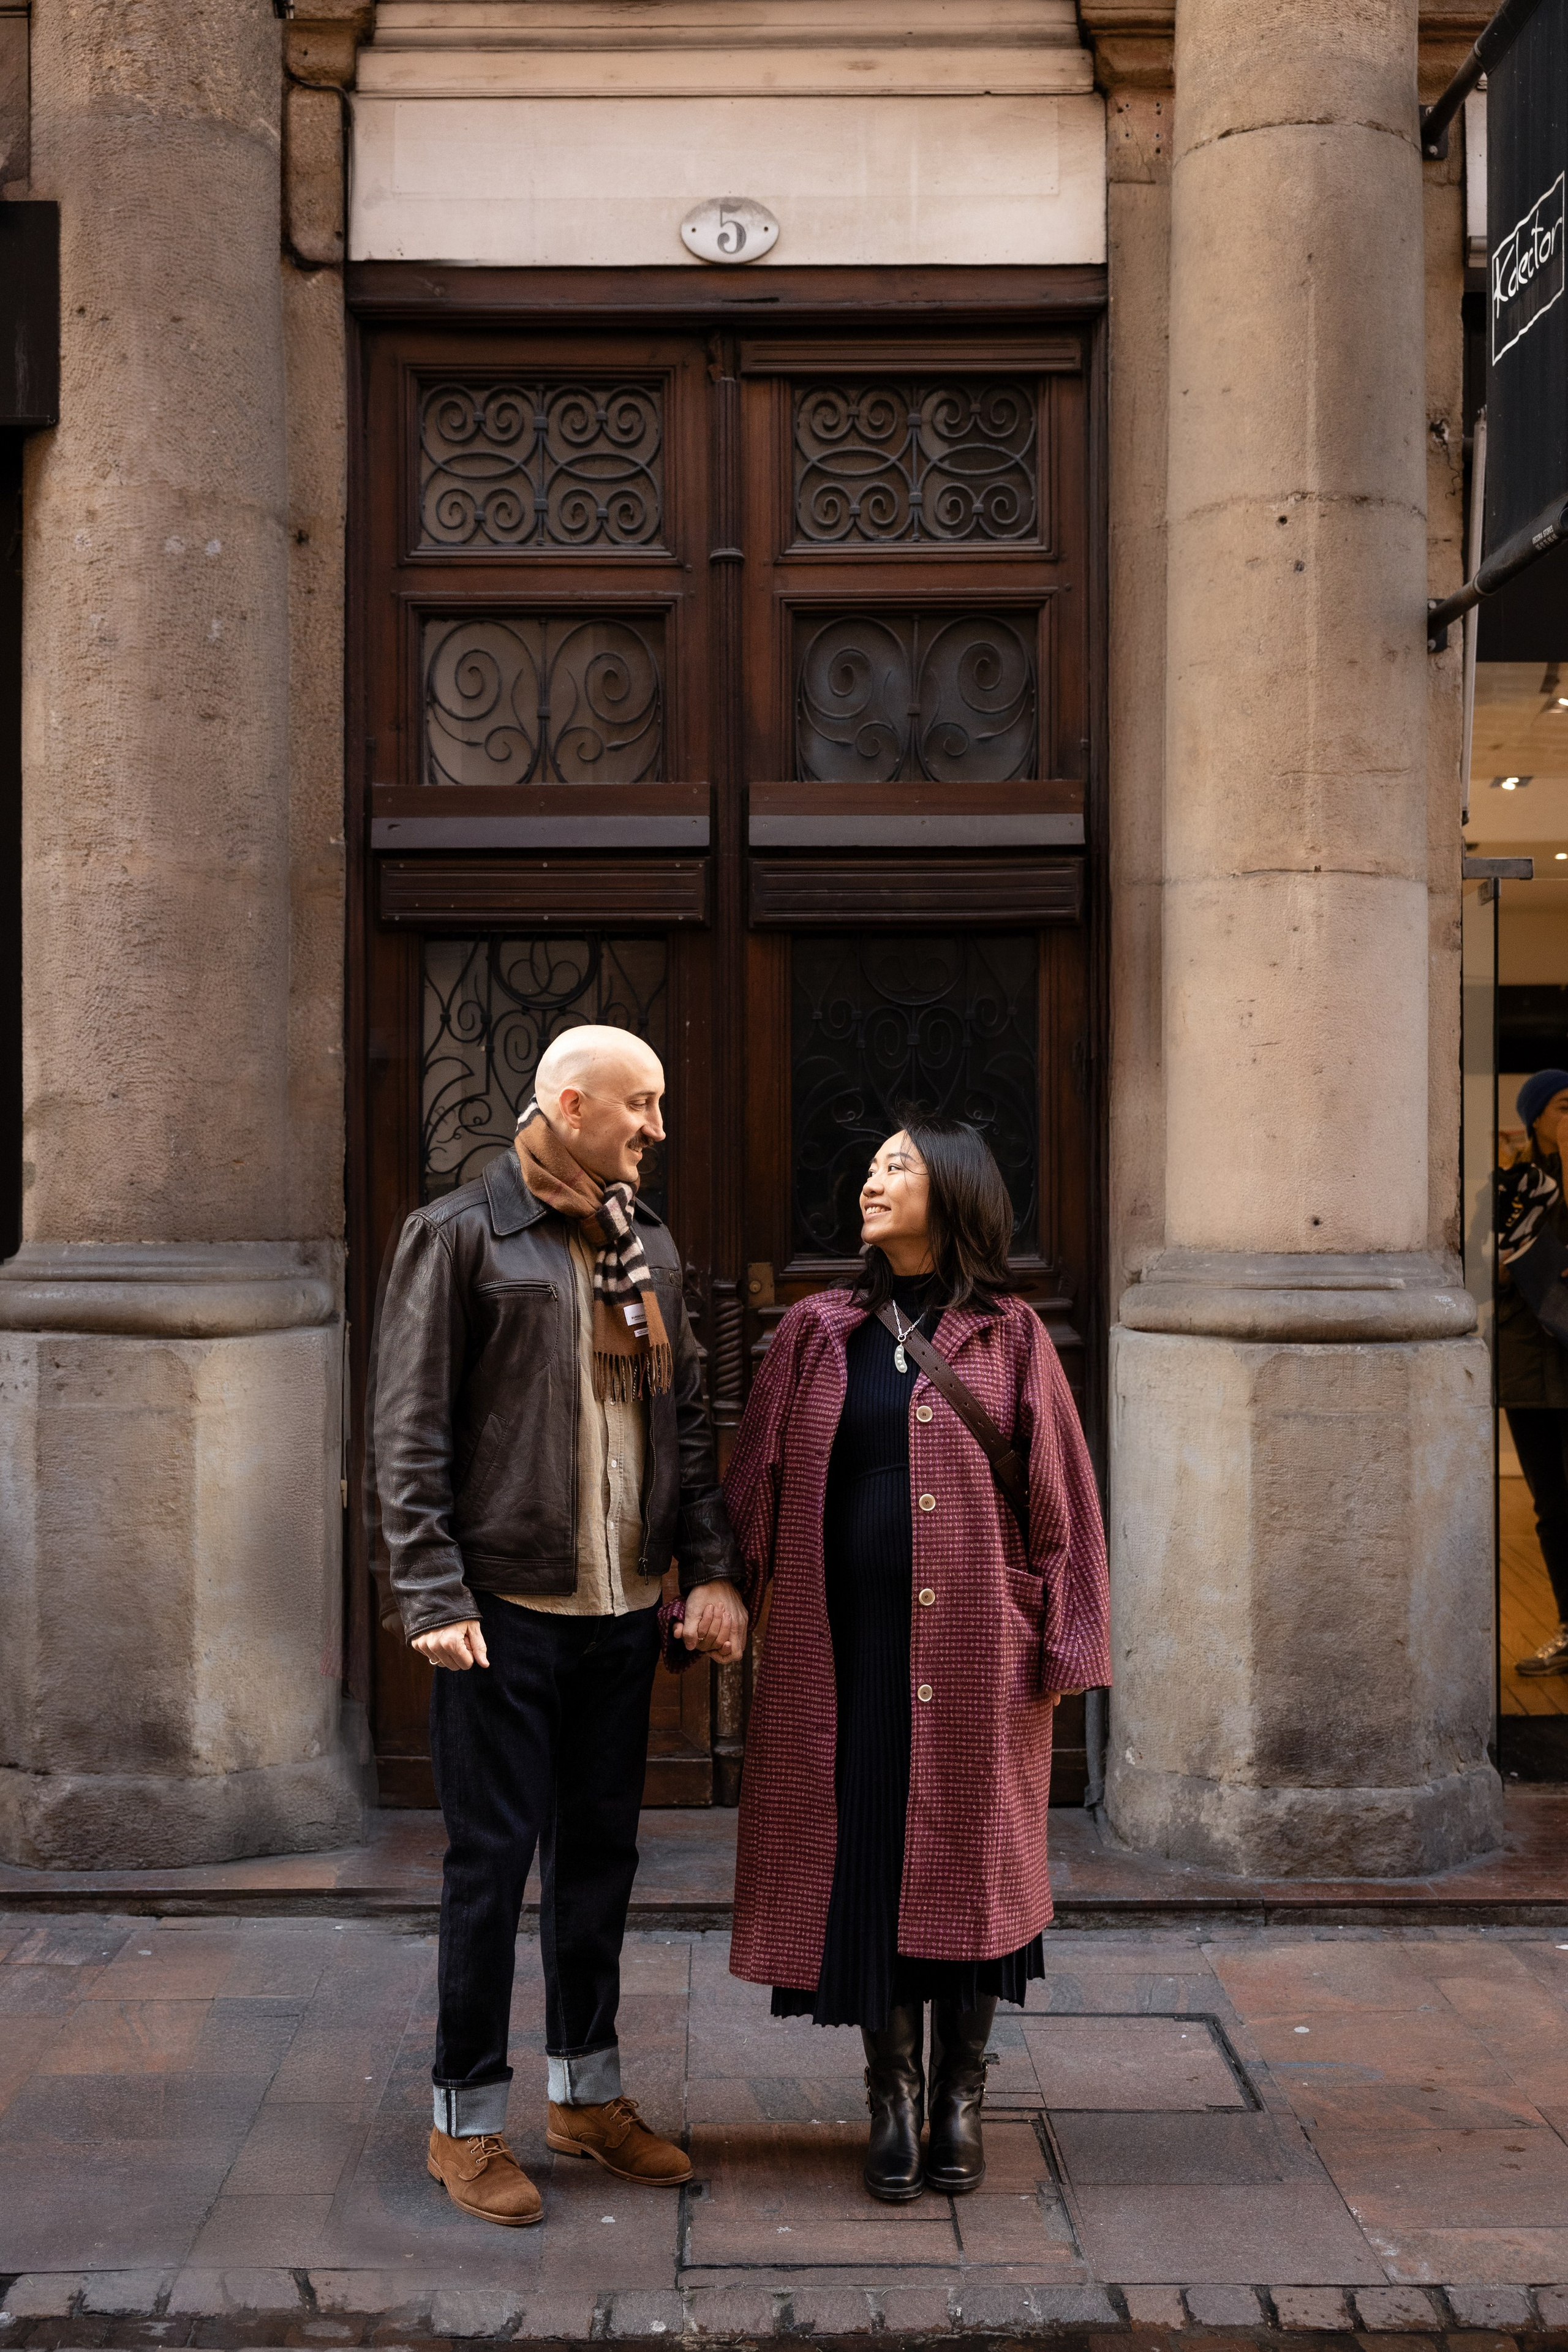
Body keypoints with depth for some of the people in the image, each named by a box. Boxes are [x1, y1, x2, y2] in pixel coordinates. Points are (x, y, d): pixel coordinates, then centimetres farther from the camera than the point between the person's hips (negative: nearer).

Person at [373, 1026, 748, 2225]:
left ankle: (589, 2092, 30)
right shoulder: (458, 1234, -6)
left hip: (624, 1608, 6)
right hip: (507, 1605, -6)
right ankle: (468, 2121, 17)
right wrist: (434, 1595, -16)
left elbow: (687, 1419, 14)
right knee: (492, 1860, 2)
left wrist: (713, 1570, 5)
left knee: (601, 1852, 15)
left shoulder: (649, 1246, 12)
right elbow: (411, 1433, -9)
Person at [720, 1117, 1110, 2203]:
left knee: (967, 1867, 6)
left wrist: (1060, 1647, -2)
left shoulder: (1008, 1336, 1)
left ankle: (961, 2099, 22)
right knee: (863, 1863, 5)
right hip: (846, 1649, 2)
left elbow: (1061, 1496, 1)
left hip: (971, 1647, -1)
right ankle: (894, 2098, 20)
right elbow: (755, 1482, 6)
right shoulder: (820, 1332, 6)